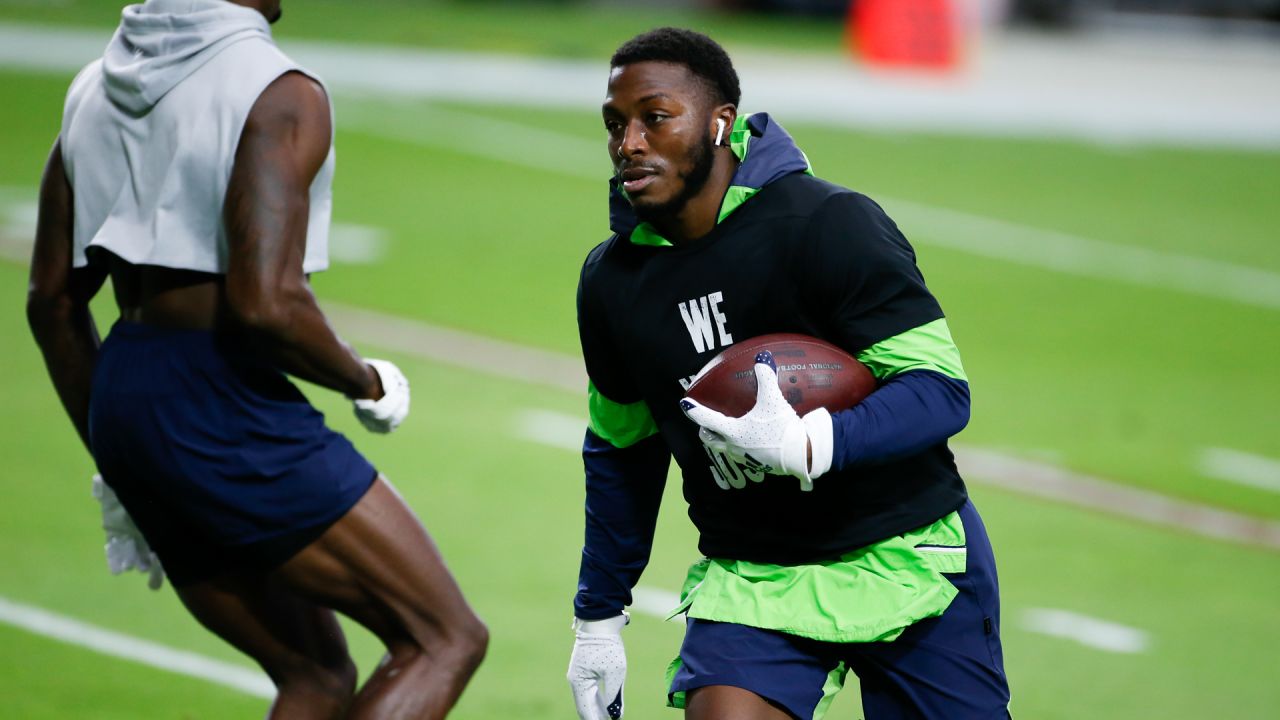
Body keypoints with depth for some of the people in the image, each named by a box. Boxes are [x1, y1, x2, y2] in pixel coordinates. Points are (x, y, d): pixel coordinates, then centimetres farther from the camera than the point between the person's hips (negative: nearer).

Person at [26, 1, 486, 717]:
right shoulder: (281, 94, -14)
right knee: (446, 639, 0)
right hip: (226, 410, -9)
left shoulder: (99, 87, 12)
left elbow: (53, 298, 15)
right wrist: (366, 380, -4)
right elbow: (265, 304, -24)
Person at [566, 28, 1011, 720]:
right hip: (751, 578, 3)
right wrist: (597, 618, 17)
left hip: (907, 560, -3)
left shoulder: (829, 225, -17)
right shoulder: (612, 281, 1)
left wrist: (808, 446, -36)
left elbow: (941, 389, -20)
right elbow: (621, 447, 16)